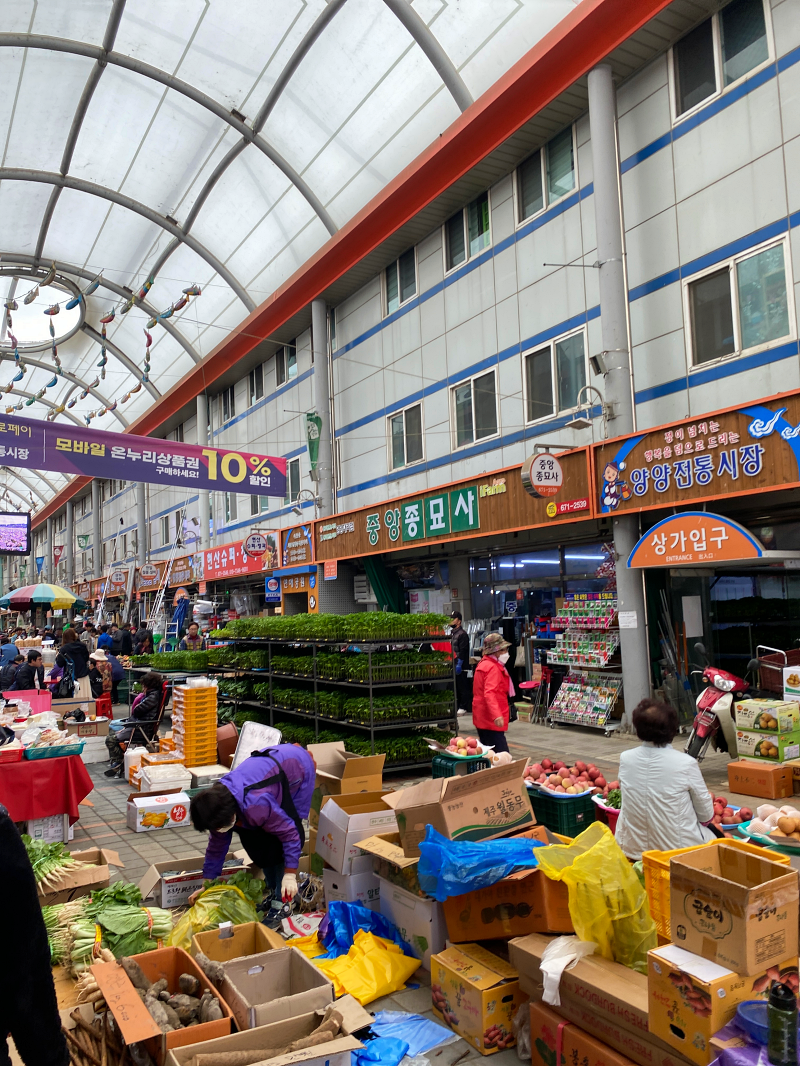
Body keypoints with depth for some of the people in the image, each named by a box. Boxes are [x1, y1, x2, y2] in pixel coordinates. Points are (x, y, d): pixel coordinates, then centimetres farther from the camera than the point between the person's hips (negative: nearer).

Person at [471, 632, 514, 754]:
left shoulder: (483, 664, 15)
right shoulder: (493, 668, -16)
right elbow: (489, 693, -28)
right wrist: (497, 715, -37)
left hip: (482, 718, 10)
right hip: (492, 721, -10)